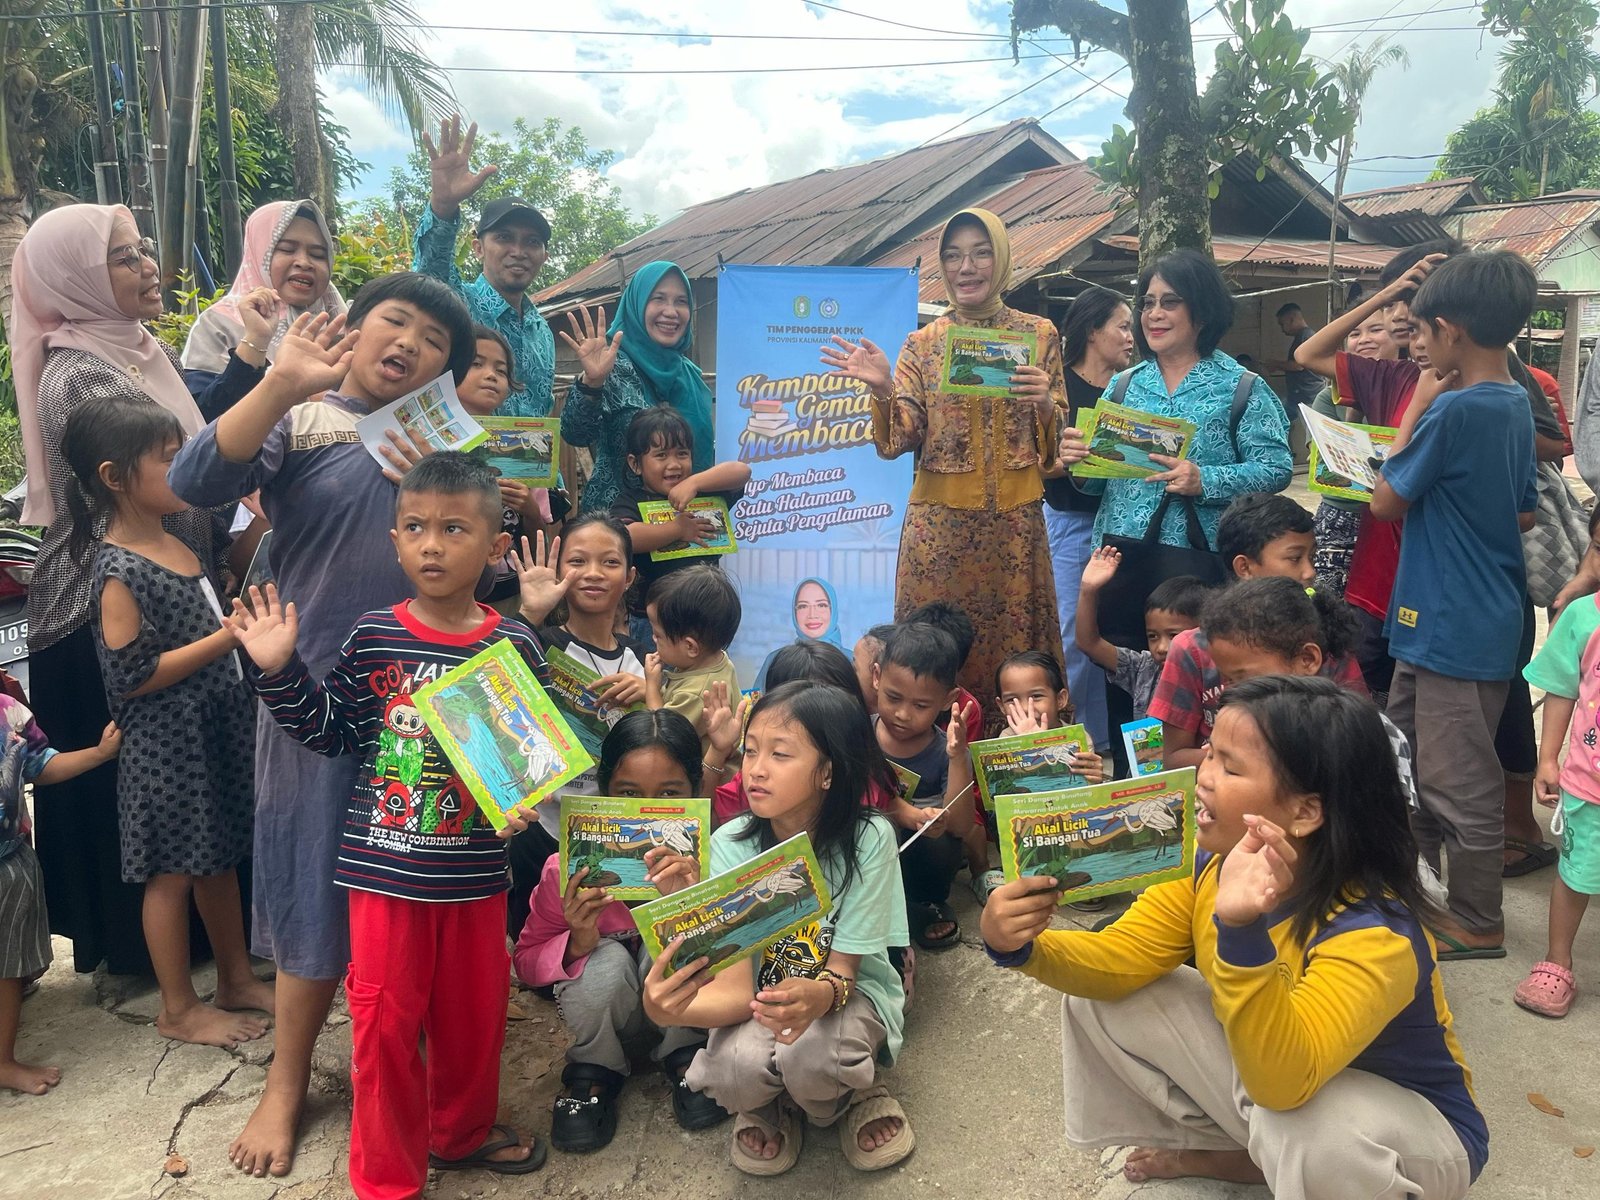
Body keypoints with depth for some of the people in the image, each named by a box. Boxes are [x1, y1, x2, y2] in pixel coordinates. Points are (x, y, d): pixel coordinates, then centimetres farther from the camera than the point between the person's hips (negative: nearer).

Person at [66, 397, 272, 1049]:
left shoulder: (179, 543, 6)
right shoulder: (120, 571, -19)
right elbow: (130, 677, -21)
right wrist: (228, 637, -22)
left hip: (216, 726, 8)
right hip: (166, 743, -8)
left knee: (221, 855, 18)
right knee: (173, 872, 6)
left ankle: (236, 978, 32)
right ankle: (178, 1008, 22)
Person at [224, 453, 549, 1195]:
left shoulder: (514, 644, -5)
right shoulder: (372, 637, -6)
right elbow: (329, 732, 2)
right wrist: (278, 671, -7)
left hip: (475, 872, 1)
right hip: (383, 865, -1)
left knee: (474, 1010, 17)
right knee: (385, 1021, 8)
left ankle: (462, 1132, 44)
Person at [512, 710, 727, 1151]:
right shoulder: (570, 868, -23)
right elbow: (526, 961, -9)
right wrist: (576, 943, -33)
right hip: (607, 1009, 1)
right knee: (606, 959, -31)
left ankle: (685, 1057, 0)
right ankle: (594, 1070, 1)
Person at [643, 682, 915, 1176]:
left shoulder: (868, 840, -23)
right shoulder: (731, 844, -19)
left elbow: (842, 973, -19)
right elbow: (736, 987, -24)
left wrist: (818, 995, -45)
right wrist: (667, 1007, -47)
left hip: (845, 993, -1)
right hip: (759, 995, 1)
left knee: (811, 1054, -34)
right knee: (734, 1069, -32)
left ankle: (851, 1096, 5)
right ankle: (767, 1104, 7)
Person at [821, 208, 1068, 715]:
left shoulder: (1038, 334, 8)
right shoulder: (923, 344, 7)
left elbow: (1059, 436, 6)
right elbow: (904, 438, -1)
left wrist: (1044, 402, -14)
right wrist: (883, 390, -18)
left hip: (1014, 517, 0)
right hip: (939, 518, 0)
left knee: (1013, 638, 3)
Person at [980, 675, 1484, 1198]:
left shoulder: (1373, 932, -32)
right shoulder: (1211, 863, -12)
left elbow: (1282, 1084, -44)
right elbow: (1116, 963, -11)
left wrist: (1241, 929, -58)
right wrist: (1021, 946, -32)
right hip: (1270, 1073, 6)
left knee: (1304, 1133, -40)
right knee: (1098, 1002, -7)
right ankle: (1244, 1157, 7)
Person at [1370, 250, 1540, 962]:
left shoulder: (1454, 410, -21)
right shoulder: (1513, 404, 8)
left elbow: (1386, 502, -11)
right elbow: (1523, 514, 16)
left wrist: (1416, 406, -6)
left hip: (1455, 627, -10)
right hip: (1484, 616, 10)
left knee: (1458, 782, 3)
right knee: (1407, 756, 20)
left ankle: (1476, 926, 18)